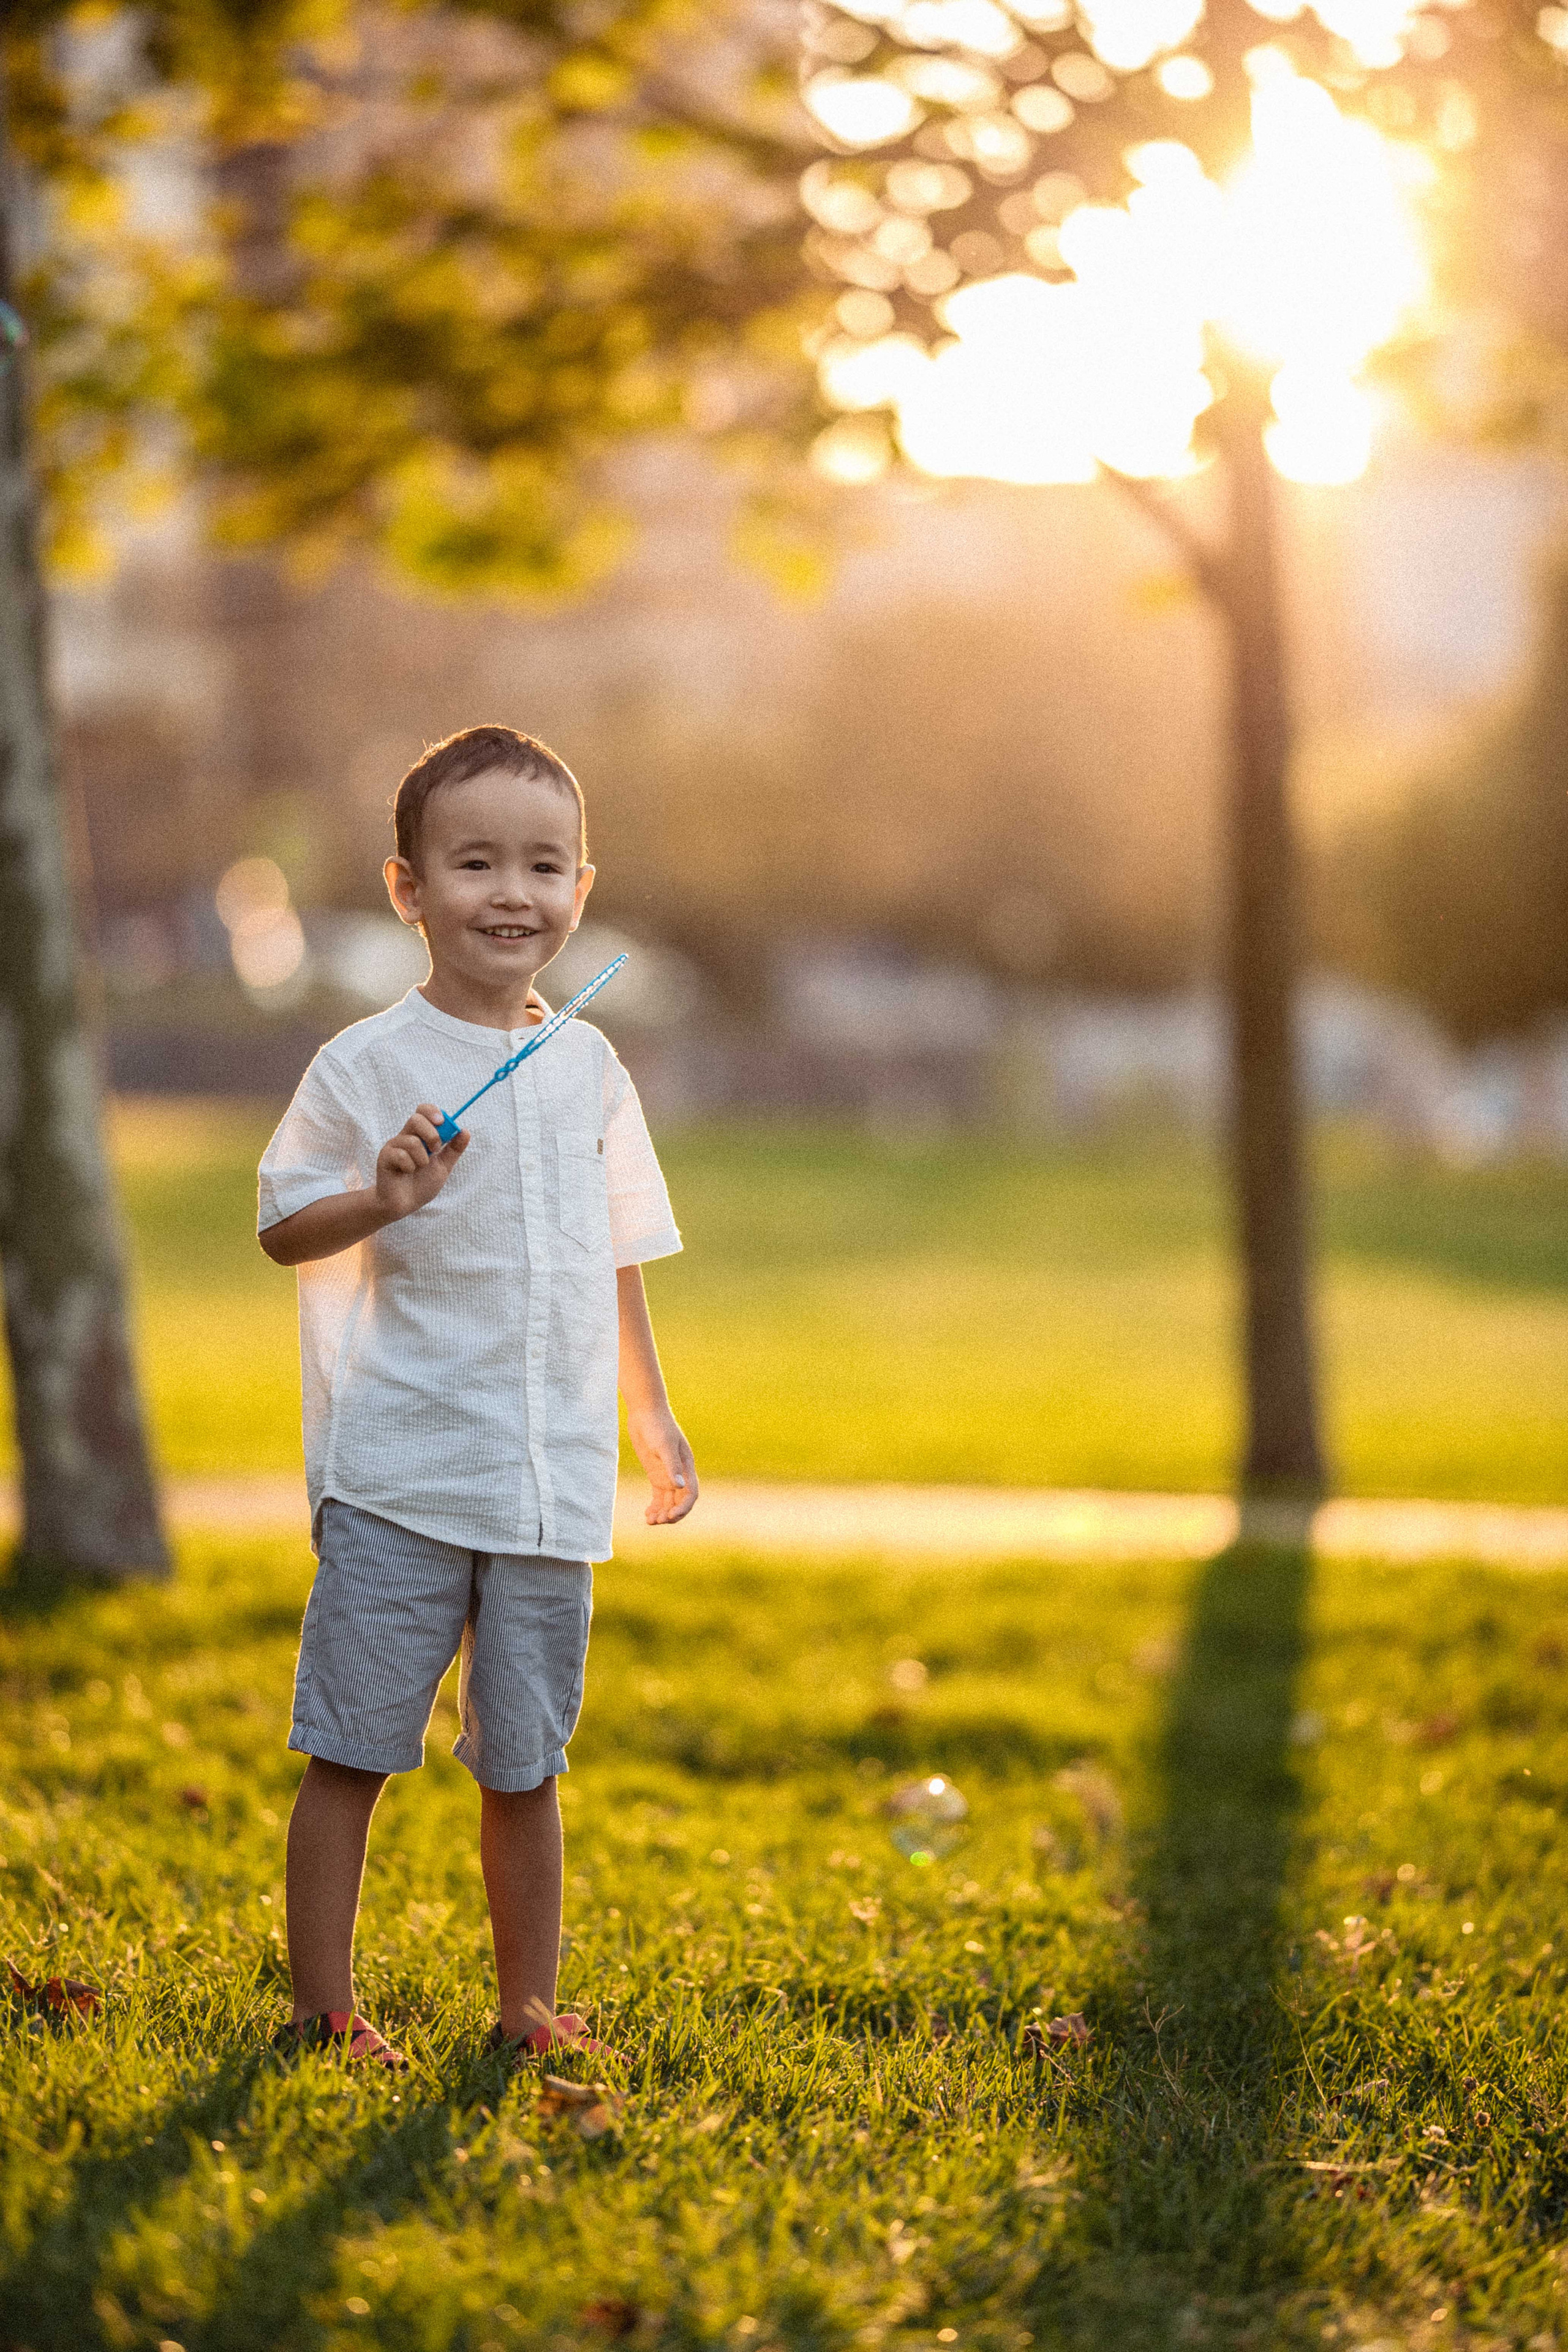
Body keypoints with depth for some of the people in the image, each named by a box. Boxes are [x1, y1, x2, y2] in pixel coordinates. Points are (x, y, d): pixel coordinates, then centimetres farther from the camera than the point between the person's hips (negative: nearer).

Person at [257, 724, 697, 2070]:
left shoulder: (589, 1070, 10)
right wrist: (381, 1200, -22)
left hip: (554, 1480, 4)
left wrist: (652, 1416, 20)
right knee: (350, 1752, 0)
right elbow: (283, 1227, -3)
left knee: (525, 1764, 10)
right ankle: (322, 2010, 10)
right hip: (396, 1471, -4)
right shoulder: (367, 1067, -5)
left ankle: (528, 2010, 21)